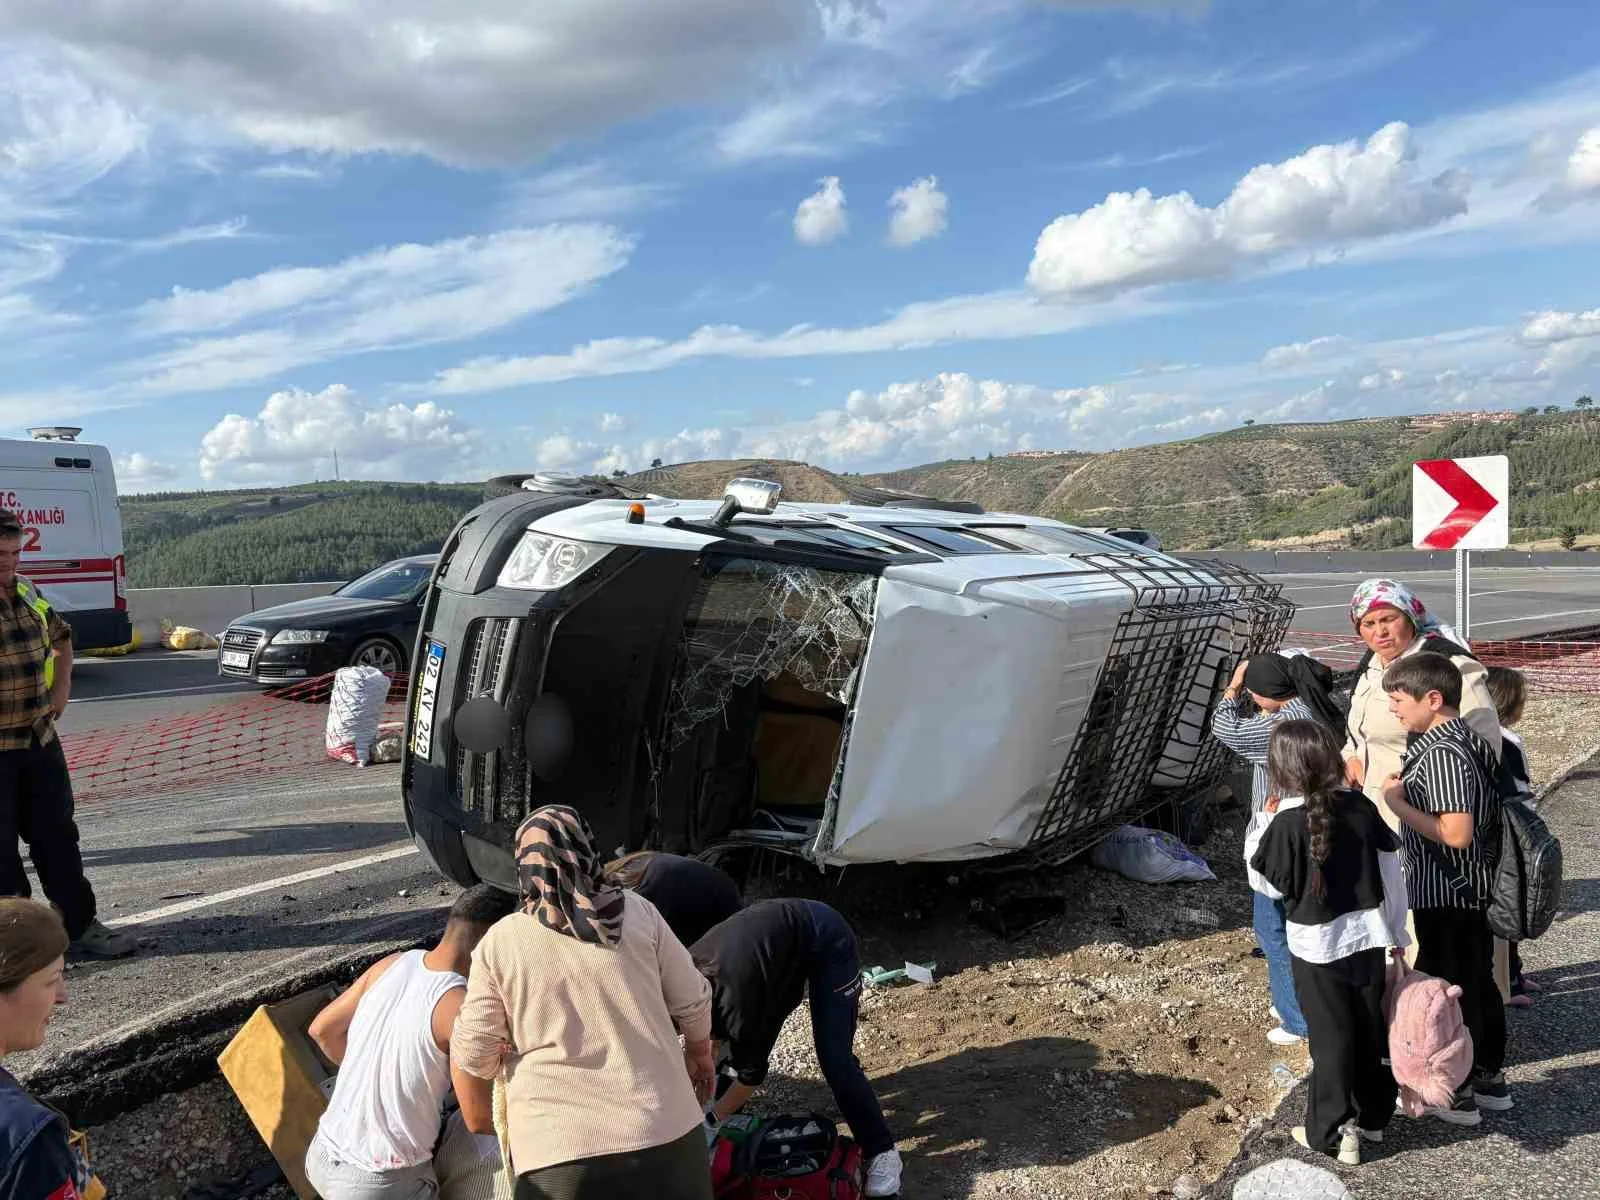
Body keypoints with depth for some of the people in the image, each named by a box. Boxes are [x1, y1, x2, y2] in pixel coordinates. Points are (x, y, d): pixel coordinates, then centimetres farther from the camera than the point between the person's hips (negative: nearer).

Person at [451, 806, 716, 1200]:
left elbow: (472, 1050, 1)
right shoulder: (637, 912, 1)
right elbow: (692, 1002, 8)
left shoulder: (499, 942, -1)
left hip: (558, 1151, -1)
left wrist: (477, 1114, 18)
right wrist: (700, 1054, 26)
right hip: (664, 1132, 2)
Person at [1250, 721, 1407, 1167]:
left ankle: (1331, 1132, 17)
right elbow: (1392, 872, 1)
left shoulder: (1288, 824, -20)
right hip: (1370, 939, 4)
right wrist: (1396, 932, 11)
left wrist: (1268, 835, 1)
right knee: (1372, 1031, 19)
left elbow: (1275, 887, -9)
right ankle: (1372, 1116, 35)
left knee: (1331, 1038, 8)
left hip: (1319, 947, -4)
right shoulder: (1363, 807, -6)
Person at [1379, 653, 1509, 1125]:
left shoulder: (1440, 753, -25)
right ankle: (1490, 1079, 34)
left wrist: (1398, 802, -21)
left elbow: (1456, 833, -30)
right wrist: (1410, 787, 8)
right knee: (1479, 984, 20)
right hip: (1473, 890, 9)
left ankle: (1457, 1095, 19)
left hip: (1443, 897, -9)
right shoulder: (1469, 740, 5)